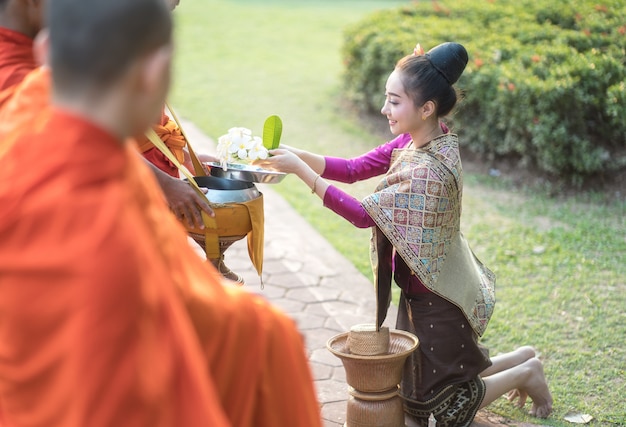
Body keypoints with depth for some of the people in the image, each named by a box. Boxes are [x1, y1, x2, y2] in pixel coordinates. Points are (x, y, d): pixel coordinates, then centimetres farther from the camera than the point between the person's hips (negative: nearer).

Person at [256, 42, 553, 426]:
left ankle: (525, 372, 24)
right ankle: (521, 359, 34)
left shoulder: (430, 171, -32)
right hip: (424, 288, 9)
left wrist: (300, 169, -28)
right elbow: (355, 169, -3)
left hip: (435, 299, -8)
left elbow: (364, 213, -29)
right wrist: (298, 156, -16)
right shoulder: (417, 140, -5)